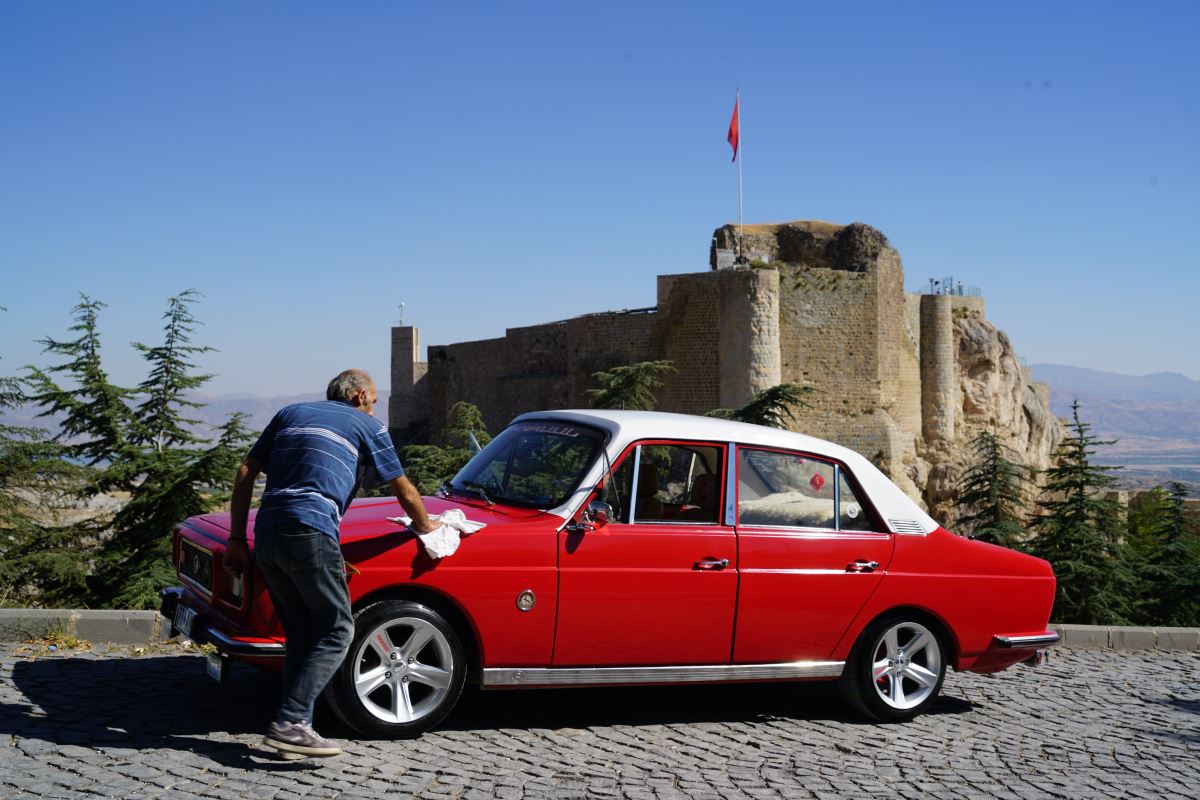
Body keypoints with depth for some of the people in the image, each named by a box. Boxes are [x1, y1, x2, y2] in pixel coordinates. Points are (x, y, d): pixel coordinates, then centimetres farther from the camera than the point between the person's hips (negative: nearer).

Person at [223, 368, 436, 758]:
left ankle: (295, 726, 9)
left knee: (301, 633, 15)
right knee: (337, 631, 1)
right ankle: (289, 722, -11)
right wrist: (424, 526, 36)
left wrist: (237, 540, 18)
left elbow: (245, 473, 18)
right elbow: (406, 495, 17)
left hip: (266, 535, 6)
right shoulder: (368, 427, 13)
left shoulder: (290, 414, 26)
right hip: (310, 533, -6)